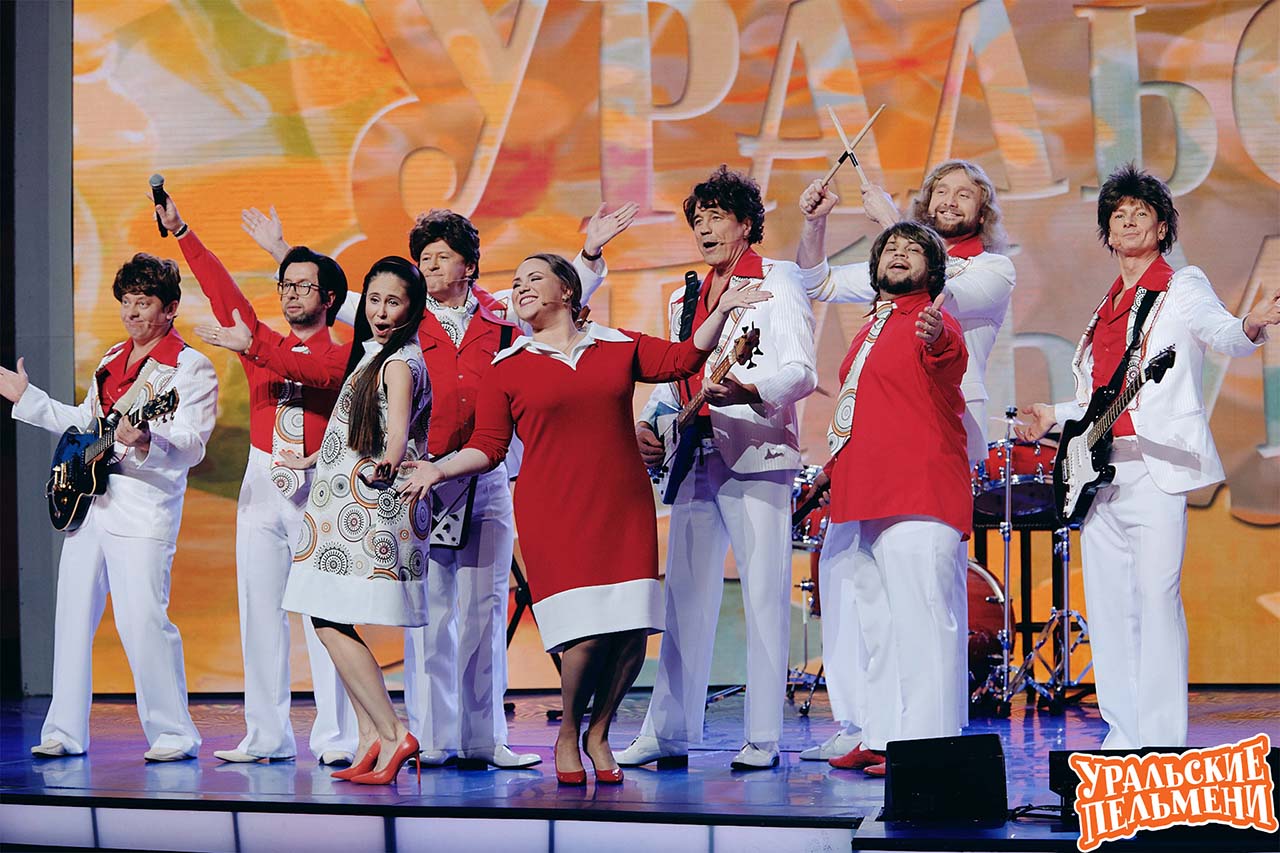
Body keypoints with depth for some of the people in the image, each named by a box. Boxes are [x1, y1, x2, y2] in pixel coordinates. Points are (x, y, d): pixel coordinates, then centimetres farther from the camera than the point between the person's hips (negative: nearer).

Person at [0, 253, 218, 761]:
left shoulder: (191, 368, -5)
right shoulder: (111, 361, 19)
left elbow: (191, 446, -16)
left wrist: (144, 440, -34)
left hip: (144, 509, -8)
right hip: (88, 502, 8)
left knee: (142, 620, -14)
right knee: (72, 616, 7)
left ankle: (174, 734, -4)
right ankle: (65, 732, 15)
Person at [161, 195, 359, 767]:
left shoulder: (343, 359, 2)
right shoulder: (263, 344, 14)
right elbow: (221, 290, 7)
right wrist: (181, 232, 0)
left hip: (316, 490, -4)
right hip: (261, 488, 4)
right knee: (260, 614, 2)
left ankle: (335, 738, -6)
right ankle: (267, 738, 6)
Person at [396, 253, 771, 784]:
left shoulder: (620, 346, 12)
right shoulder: (507, 368, 7)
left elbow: (683, 360, 7)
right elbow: (489, 446, 4)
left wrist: (722, 310, -3)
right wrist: (440, 469, -9)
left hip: (624, 510, 2)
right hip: (554, 515, -2)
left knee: (633, 630, -4)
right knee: (587, 633, -14)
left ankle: (598, 732, 20)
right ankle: (568, 735, 12)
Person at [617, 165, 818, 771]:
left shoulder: (778, 281, 1)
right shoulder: (685, 298, 22)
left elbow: (801, 373, -9)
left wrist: (749, 392, -28)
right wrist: (647, 423, 5)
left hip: (756, 455, -6)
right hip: (696, 458, 6)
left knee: (764, 594, -6)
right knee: (685, 594, 6)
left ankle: (762, 738, -3)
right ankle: (669, 733, 10)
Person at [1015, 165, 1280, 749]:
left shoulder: (1183, 288, 2)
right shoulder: (1107, 307, 21)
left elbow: (1223, 333, -17)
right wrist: (1056, 415, 19)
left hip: (1156, 468, -7)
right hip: (1100, 473, 7)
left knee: (1156, 597, -13)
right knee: (1107, 607, 5)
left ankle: (1163, 741, -13)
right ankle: (1123, 737, 9)